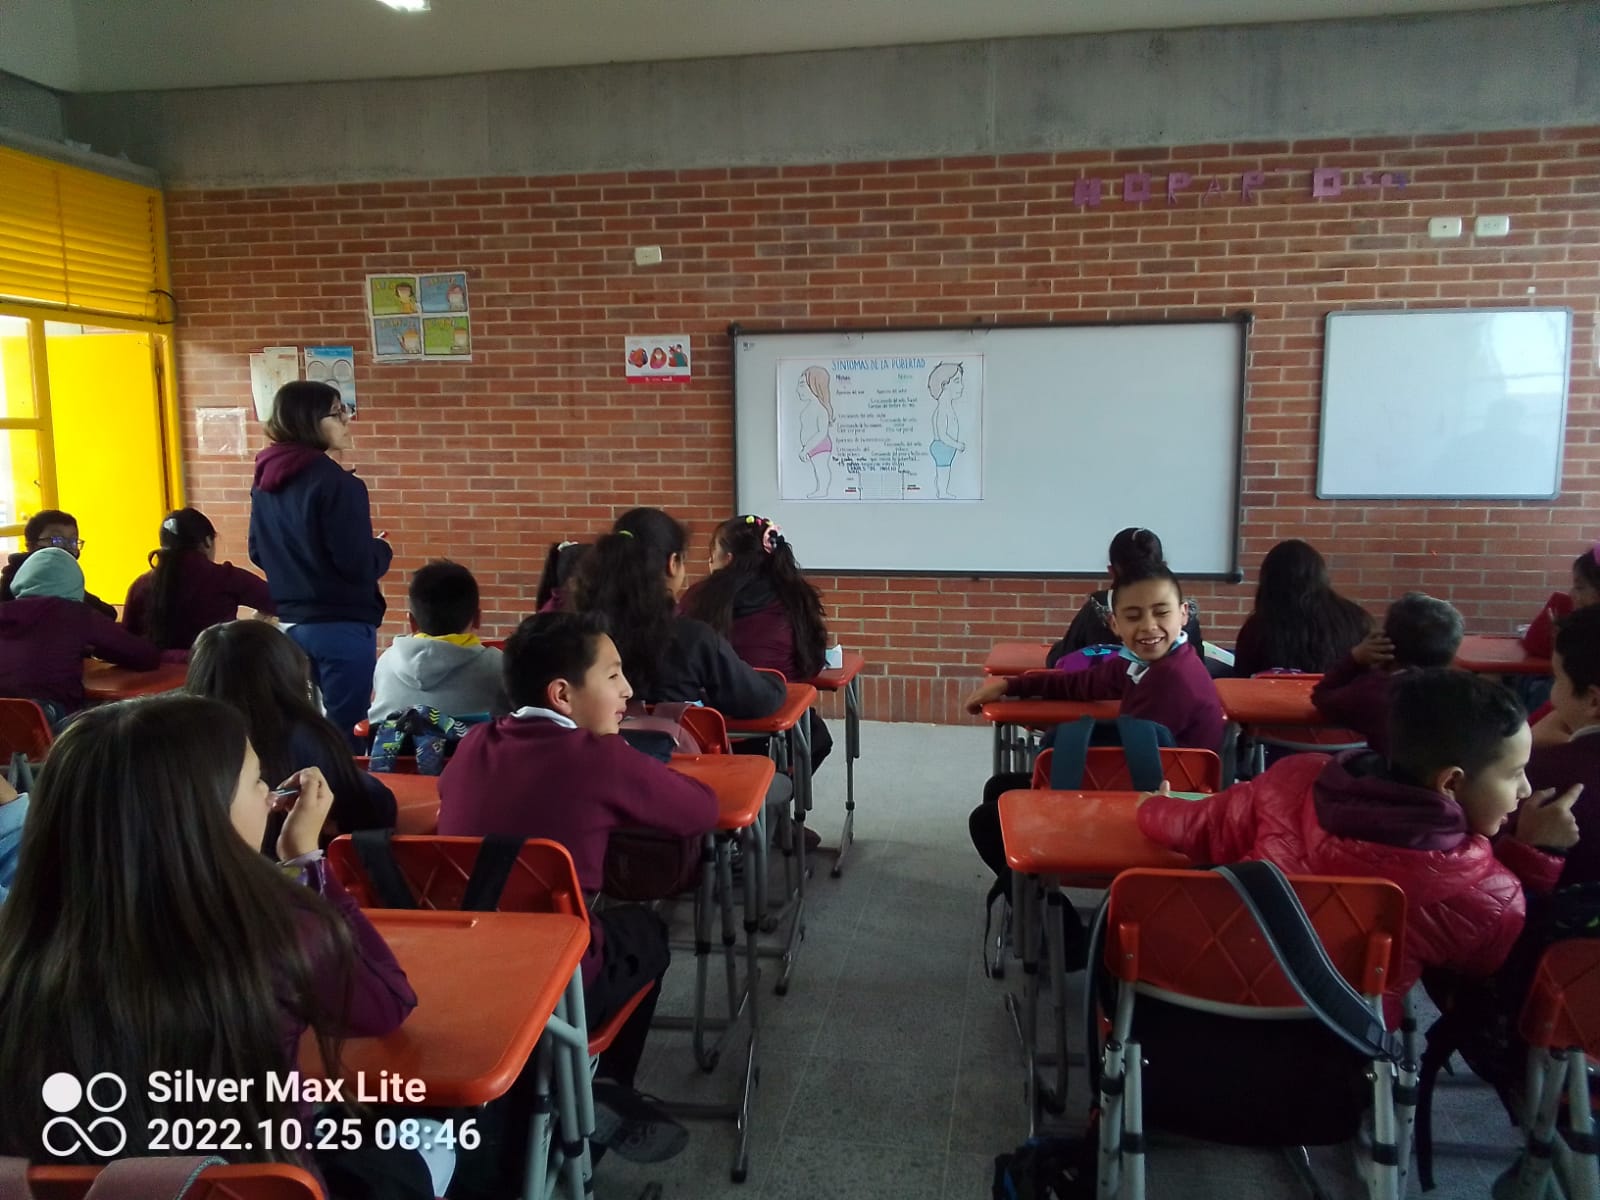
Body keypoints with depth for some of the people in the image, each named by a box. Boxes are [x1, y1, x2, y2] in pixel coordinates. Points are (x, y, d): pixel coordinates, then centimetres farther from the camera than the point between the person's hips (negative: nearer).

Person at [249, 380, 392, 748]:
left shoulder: (264, 481, 6)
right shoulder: (336, 482, -18)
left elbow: (259, 554, 16)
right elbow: (360, 566, -20)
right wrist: (381, 549, 0)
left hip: (290, 623, 8)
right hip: (340, 626, -8)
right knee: (341, 732, 2)